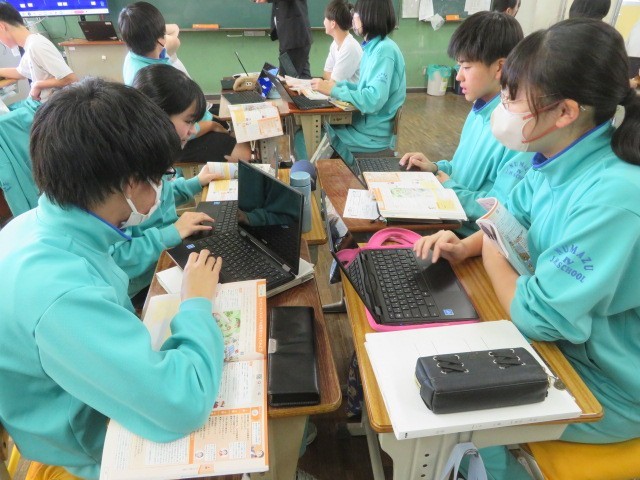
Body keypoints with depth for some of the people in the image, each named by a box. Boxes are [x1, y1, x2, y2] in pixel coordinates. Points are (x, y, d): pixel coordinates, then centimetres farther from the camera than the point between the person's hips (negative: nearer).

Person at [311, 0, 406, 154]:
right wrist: (338, 84, 3)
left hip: (372, 135, -9)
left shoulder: (384, 50, -20)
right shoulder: (373, 48, 10)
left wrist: (333, 90, -21)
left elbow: (373, 101, -29)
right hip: (363, 123, 9)